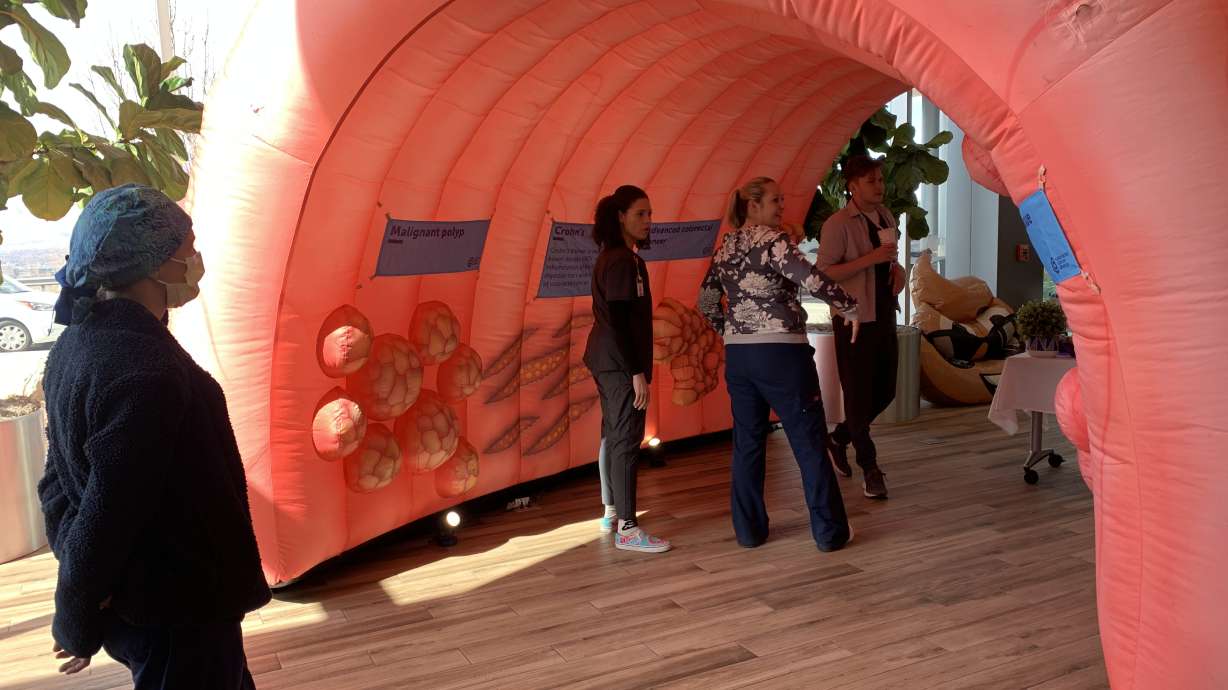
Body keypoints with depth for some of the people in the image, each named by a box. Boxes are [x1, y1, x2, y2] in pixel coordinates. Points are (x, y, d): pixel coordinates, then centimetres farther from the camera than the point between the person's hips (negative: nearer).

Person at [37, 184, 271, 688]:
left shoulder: (77, 343, 2)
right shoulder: (145, 372, -29)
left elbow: (59, 475, 9)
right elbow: (109, 513, -26)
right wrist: (78, 624, -14)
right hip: (179, 613, -9)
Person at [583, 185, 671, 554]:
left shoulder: (612, 257, 14)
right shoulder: (623, 260, -16)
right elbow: (620, 322, -21)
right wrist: (637, 372, -22)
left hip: (608, 361, 10)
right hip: (621, 363, -10)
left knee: (613, 434, 17)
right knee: (627, 439, -8)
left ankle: (611, 511, 28)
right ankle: (627, 529, -3)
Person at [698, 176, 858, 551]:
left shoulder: (725, 248, 11)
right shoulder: (774, 240, -9)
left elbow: (706, 303, 17)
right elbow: (811, 279, -23)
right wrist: (851, 307, -13)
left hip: (737, 355, 6)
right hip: (782, 352, -6)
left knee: (747, 443, 14)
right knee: (809, 443, 4)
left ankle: (749, 529, 19)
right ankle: (830, 532, 11)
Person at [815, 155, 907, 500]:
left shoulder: (886, 217, 12)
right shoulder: (838, 224, -11)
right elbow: (823, 273, -18)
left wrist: (897, 268, 3)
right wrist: (870, 258, -23)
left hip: (884, 314, 8)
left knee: (885, 390, 12)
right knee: (858, 393, 1)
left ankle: (839, 438, 32)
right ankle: (870, 469, 13)